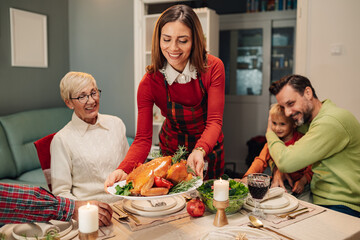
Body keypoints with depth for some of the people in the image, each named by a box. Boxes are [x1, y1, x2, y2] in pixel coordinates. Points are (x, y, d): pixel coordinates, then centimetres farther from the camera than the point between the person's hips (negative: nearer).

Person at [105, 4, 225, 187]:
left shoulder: (213, 68, -22)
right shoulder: (149, 82, -23)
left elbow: (214, 121, -26)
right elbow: (143, 138, -25)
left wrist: (200, 150, -46)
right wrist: (123, 170, -43)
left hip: (208, 147, 1)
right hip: (171, 150, -1)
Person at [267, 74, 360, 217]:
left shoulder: (331, 122, -20)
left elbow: (286, 162, -23)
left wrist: (270, 132, -4)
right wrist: (279, 172, -1)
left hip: (342, 208, -8)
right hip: (318, 200, 8)